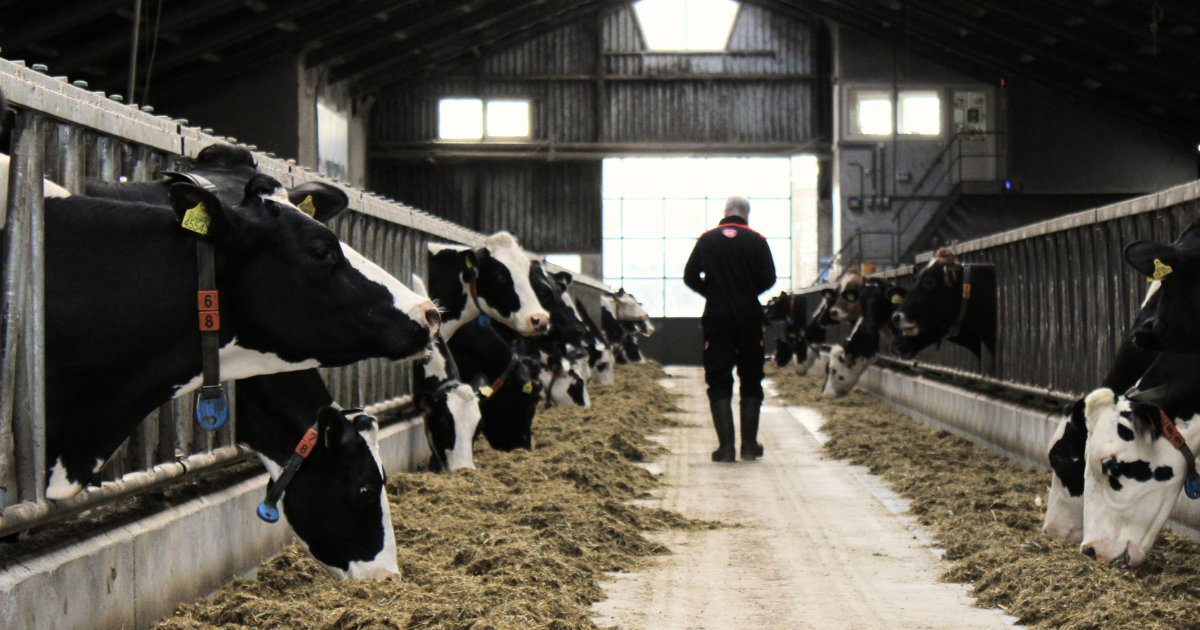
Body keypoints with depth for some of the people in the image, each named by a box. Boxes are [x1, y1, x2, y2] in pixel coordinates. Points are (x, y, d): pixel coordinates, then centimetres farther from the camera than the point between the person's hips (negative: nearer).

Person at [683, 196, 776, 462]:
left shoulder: (707, 240, 2)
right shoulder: (756, 241, -2)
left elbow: (690, 277, -1)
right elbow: (769, 278, -7)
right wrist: (749, 291, 11)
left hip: (716, 317, 0)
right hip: (750, 316, 0)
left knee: (719, 382, 4)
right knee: (751, 380, 11)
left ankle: (726, 446, -3)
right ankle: (749, 445, 10)